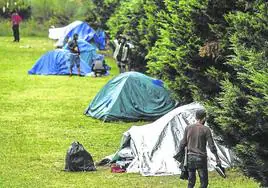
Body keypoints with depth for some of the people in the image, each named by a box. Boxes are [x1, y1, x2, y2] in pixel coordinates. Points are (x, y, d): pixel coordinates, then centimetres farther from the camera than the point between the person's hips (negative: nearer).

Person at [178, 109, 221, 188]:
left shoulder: (188, 128, 4)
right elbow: (211, 145, -7)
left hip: (190, 158, 4)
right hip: (201, 158, -4)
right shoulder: (206, 130, -7)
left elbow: (183, 143, 6)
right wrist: (217, 158, -3)